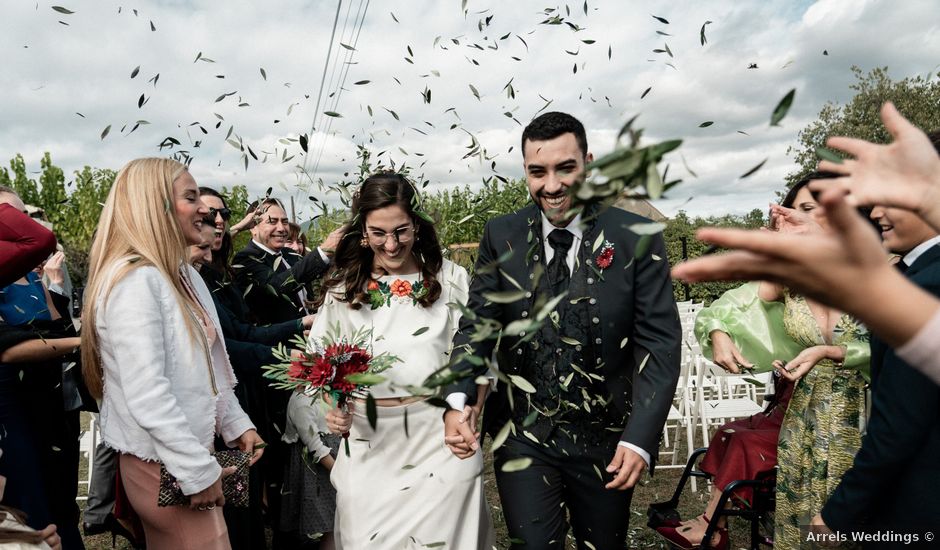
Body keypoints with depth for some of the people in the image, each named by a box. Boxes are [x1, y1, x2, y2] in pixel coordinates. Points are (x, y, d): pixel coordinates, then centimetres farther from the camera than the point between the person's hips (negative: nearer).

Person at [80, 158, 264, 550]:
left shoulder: (183, 273, 7)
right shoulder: (135, 279, -21)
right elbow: (147, 395, -26)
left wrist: (236, 424, 11)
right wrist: (200, 471, -21)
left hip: (190, 448, 9)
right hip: (162, 465, -8)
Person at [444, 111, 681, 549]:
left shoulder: (637, 237, -9)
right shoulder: (500, 237, -4)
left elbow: (659, 341, -10)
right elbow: (479, 324, -4)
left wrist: (640, 437, -18)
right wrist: (460, 398, -21)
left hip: (606, 436, 1)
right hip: (521, 432, 0)